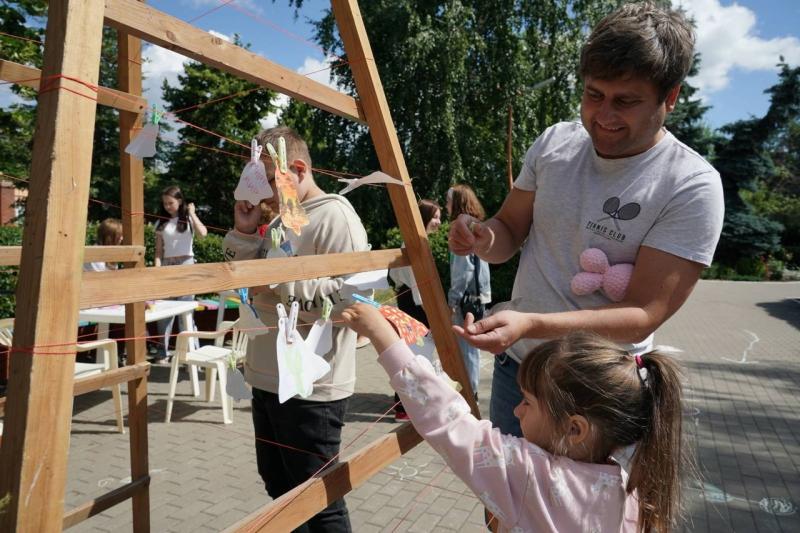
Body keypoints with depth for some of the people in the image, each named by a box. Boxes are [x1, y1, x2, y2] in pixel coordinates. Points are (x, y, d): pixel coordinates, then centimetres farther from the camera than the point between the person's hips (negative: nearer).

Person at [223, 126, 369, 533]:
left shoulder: (335, 216, -13)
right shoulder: (279, 218, 14)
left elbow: (350, 297, -24)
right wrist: (243, 232, 2)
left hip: (311, 389, -9)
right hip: (267, 380, 9)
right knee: (279, 489, 22)